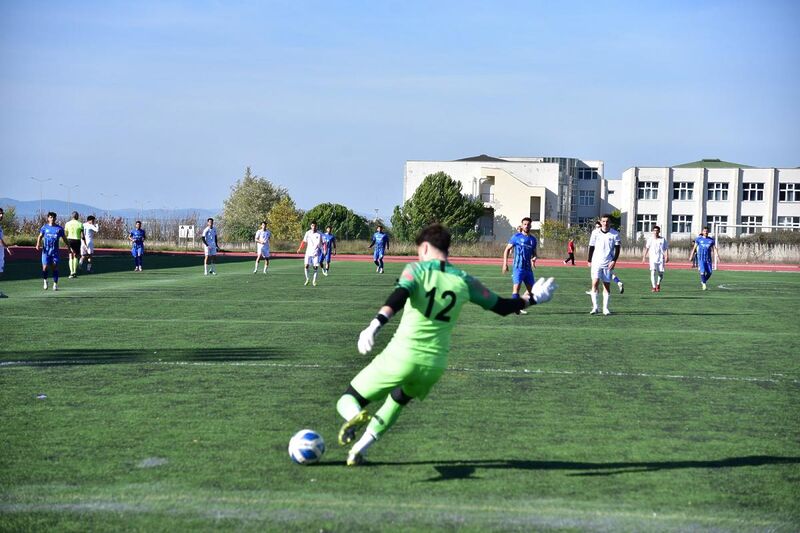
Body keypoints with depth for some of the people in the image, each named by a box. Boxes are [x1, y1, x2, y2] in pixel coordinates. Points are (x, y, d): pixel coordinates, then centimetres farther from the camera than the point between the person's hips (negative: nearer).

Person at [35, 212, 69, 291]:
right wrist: (38, 244, -9)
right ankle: (45, 281, 17)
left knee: (55, 267, -3)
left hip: (55, 251, 1)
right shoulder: (44, 227, 6)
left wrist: (69, 248, 10)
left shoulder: (59, 228, 6)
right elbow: (40, 236, 9)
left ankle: (55, 284, 6)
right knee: (45, 267, -8)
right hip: (46, 250, -1)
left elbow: (64, 239, 13)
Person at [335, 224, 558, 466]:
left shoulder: (417, 270, -1)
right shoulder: (464, 281, 8)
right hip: (434, 365, 4)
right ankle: (360, 448, 21)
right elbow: (501, 306, 18)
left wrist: (375, 325, -36)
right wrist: (532, 298, 34)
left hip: (401, 355, -4)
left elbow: (398, 297, -22)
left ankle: (357, 418, -31)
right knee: (398, 399, 34)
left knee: (348, 400, 6)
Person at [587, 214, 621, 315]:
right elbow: (591, 247, 11)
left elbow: (617, 248, 1)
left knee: (606, 285, 3)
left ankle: (605, 308, 8)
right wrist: (589, 260, 10)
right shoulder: (595, 233, 4)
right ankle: (595, 307, -11)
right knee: (595, 283, -13)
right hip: (596, 262, 0)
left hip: (608, 264, 0)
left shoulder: (615, 234, 1)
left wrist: (614, 261, -10)